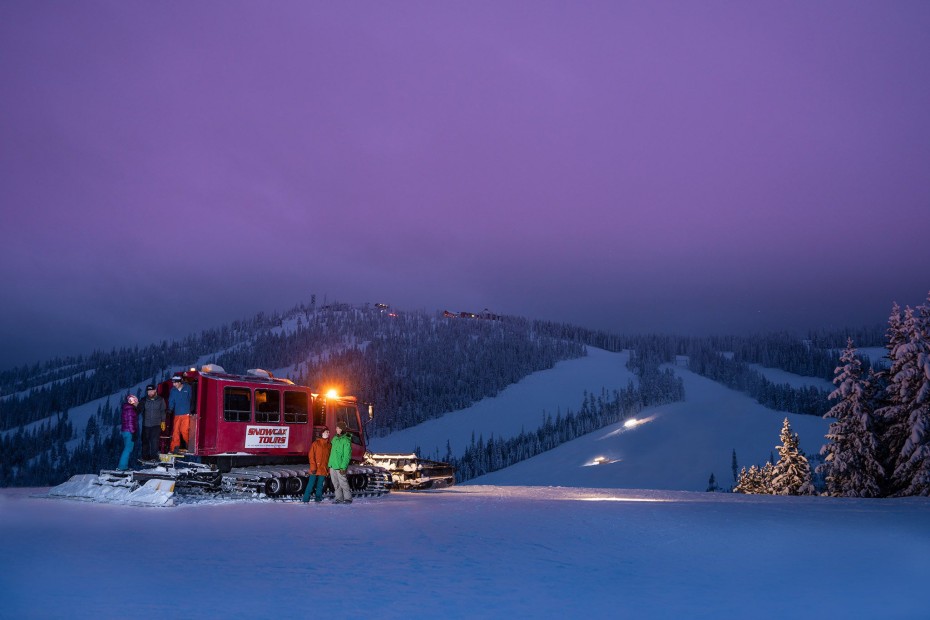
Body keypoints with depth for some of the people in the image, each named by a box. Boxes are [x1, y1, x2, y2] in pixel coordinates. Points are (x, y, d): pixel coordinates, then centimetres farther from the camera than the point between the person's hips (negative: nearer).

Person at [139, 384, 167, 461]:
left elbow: (163, 411, 7)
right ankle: (145, 456, 14)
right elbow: (140, 410, 5)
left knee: (154, 441, -7)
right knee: (145, 441, 4)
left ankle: (153, 456, 0)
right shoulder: (144, 400, 5)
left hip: (156, 424, -2)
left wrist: (163, 421, 2)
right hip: (146, 424, 2)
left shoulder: (160, 400, 3)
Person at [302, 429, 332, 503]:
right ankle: (306, 499, 0)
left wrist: (328, 469, 6)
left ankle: (318, 499, 12)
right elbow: (311, 455, -4)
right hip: (315, 469, -3)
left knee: (320, 485, 4)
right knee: (311, 484, -5)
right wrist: (313, 467, -11)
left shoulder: (329, 445, 10)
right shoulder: (316, 443, -1)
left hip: (323, 469, 3)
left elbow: (330, 458, 12)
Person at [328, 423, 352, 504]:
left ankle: (348, 498, 5)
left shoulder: (346, 441, -10)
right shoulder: (334, 438, 13)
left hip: (340, 466, -7)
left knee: (343, 482, -5)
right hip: (332, 465, 7)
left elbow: (347, 456, -13)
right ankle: (339, 498, 18)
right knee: (335, 483, 10)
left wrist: (343, 467, -18)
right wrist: (330, 464, 16)